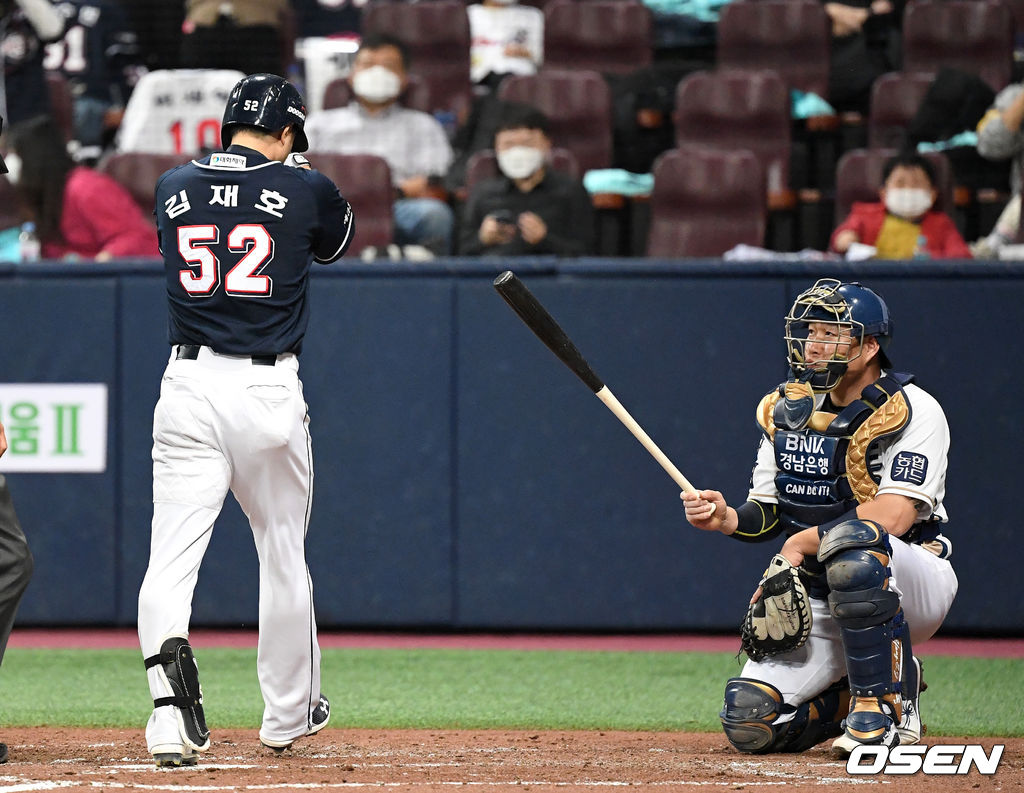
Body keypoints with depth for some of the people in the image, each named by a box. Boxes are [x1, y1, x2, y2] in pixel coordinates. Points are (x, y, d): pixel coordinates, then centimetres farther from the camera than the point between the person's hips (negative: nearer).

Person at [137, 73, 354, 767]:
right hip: (270, 393, -1)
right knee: (284, 553, 17)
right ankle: (289, 715, 31)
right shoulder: (306, 191, -1)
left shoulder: (174, 189, 6)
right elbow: (337, 240, 21)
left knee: (171, 559, -5)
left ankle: (172, 693, -31)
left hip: (189, 389, 1)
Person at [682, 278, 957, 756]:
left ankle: (884, 706, -26)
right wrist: (727, 519, -11)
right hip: (821, 602, 6)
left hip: (914, 586, -6)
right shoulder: (786, 409, 8)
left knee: (850, 539, -41)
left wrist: (803, 544, -24)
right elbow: (768, 515, 11)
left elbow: (893, 517, -25)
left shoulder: (911, 412, -12)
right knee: (750, 724, -13)